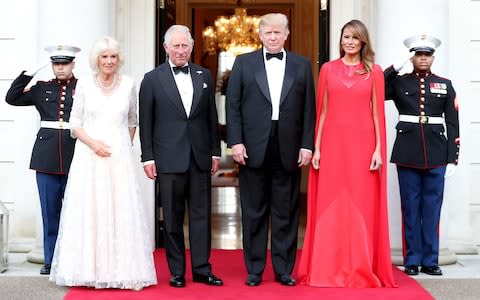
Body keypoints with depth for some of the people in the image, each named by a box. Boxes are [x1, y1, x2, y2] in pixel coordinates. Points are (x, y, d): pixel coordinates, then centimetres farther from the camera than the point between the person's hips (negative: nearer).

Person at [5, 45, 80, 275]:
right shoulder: (42, 88, 12)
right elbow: (12, 98, 4)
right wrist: (30, 72, 0)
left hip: (74, 157, -2)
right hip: (46, 157, 3)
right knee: (50, 211, 7)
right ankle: (50, 260, 16)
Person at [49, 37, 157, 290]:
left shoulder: (128, 84, 5)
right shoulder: (84, 84, 2)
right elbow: (75, 122, 4)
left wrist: (124, 148, 11)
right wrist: (93, 143, -10)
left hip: (120, 157, 1)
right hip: (89, 157, 0)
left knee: (121, 212, -1)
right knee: (89, 212, 0)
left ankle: (123, 270, 5)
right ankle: (90, 270, 7)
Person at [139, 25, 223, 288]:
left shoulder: (204, 76, 9)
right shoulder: (152, 79, 2)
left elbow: (212, 117, 11)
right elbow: (145, 122, 1)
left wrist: (215, 152, 8)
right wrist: (147, 157, -3)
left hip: (200, 157, 2)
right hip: (169, 158, -2)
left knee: (201, 214, 5)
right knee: (172, 217, 5)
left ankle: (201, 269, 13)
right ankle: (177, 271, 13)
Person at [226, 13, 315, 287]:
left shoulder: (302, 65, 9)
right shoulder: (244, 62, 7)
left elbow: (309, 108, 5)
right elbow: (233, 105, 2)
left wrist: (307, 145, -2)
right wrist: (236, 142, -6)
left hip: (289, 150, 1)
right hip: (254, 149, 0)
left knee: (286, 213, 6)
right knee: (254, 212, 6)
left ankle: (284, 270, 15)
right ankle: (254, 270, 15)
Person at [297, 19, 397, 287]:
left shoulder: (374, 72, 6)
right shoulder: (328, 69, 9)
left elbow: (378, 113, 3)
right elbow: (322, 111, 7)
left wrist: (378, 149, -4)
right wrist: (316, 147, 1)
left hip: (362, 144, -1)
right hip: (333, 143, 1)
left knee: (362, 207, 1)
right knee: (331, 207, 2)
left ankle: (362, 270, 9)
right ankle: (329, 270, 8)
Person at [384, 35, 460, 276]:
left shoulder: (445, 84, 8)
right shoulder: (398, 82, 6)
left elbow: (452, 124, 6)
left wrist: (452, 158, 0)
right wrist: (395, 67, -10)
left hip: (436, 154, 1)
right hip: (407, 154, -1)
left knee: (432, 208, 6)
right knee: (410, 208, 5)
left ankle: (430, 260, 14)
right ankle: (412, 260, 13)